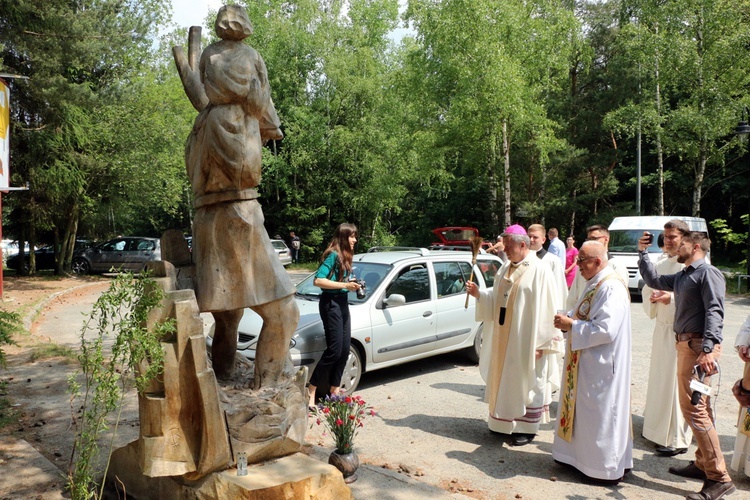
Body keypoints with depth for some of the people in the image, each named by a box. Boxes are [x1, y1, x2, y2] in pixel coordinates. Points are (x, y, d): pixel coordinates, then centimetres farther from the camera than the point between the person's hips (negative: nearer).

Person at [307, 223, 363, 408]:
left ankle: (334, 389, 19)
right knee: (334, 351, -9)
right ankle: (311, 391, 0)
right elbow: (318, 281, -21)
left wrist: (352, 285, 1)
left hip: (343, 303, 9)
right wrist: (345, 285, -22)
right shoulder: (333, 255, -14)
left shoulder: (345, 256, 14)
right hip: (331, 303, -9)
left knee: (345, 349, 9)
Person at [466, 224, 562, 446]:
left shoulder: (540, 271, -13)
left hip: (525, 340, -7)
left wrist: (541, 343, -17)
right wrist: (478, 294, -4)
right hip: (502, 338, 7)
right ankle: (506, 421, 30)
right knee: (504, 378, 15)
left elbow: (547, 309, -15)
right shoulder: (505, 269, 9)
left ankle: (527, 427, 18)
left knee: (526, 382, 4)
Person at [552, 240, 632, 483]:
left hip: (601, 363, -10)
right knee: (585, 409, 17)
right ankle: (582, 453, 31)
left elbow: (605, 329, -28)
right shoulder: (594, 284, 10)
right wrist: (568, 318, -1)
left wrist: (571, 324, -19)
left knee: (600, 412, 2)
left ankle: (607, 468, 16)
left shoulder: (612, 288, -21)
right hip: (586, 360, 10)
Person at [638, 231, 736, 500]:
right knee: (699, 407, 16)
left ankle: (719, 478, -6)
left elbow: (715, 311, -20)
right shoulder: (682, 276, 17)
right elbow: (654, 280, 28)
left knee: (693, 407, -12)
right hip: (686, 344, 10)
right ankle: (702, 464, 28)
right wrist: (643, 253, 22)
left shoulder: (708, 273, -10)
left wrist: (708, 349, -29)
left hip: (698, 346, -10)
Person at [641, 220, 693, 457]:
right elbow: (647, 288, 16)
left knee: (676, 382, -4)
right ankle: (657, 428, 30)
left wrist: (671, 298, -21)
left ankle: (677, 439, 5)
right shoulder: (660, 263, 11)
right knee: (658, 378, 15)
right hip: (661, 327, 8)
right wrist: (653, 297, -4)